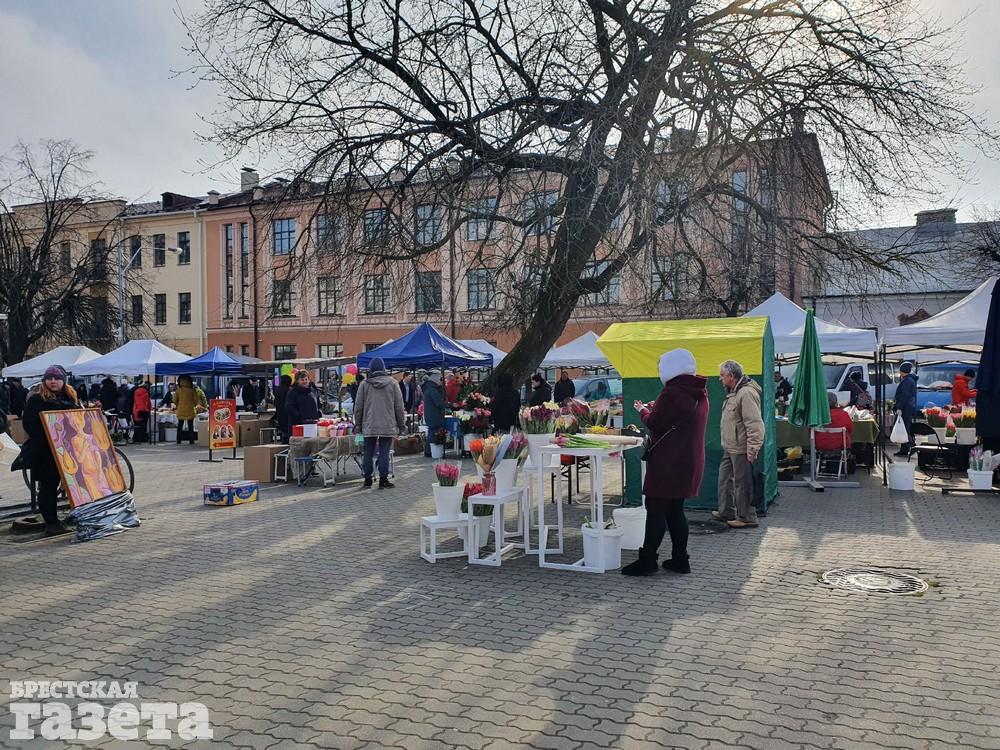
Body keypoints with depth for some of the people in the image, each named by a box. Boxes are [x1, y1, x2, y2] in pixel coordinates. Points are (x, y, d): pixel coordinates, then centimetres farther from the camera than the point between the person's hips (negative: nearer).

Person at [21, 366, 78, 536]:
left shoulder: (71, 398, 14)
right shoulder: (36, 399, -4)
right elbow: (29, 425, -11)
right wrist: (47, 441, -20)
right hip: (43, 453, -5)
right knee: (48, 487, -1)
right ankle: (51, 523, 3)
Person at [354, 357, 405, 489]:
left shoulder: (364, 384, 0)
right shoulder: (392, 383, 0)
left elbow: (358, 407, 4)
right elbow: (399, 406, 3)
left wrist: (359, 424, 14)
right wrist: (401, 423, 11)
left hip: (369, 426, 1)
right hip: (388, 426, -1)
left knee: (368, 453, 9)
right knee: (384, 453, 2)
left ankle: (367, 479, 15)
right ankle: (383, 479, 4)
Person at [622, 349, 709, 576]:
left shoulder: (672, 393, -17)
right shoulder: (699, 392, 12)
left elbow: (655, 424, -11)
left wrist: (643, 410, 8)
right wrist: (654, 409, 17)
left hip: (669, 463, -9)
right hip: (690, 461, 9)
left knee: (655, 510, -3)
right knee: (675, 510, 15)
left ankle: (647, 560, 1)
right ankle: (680, 560, 18)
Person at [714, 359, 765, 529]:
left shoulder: (746, 393, -20)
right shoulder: (733, 392, 14)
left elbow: (754, 424, -25)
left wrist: (753, 449, -26)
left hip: (740, 449, -11)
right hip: (730, 448, 11)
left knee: (742, 483, -2)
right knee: (725, 478, 18)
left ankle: (746, 518, 8)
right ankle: (726, 512, 30)